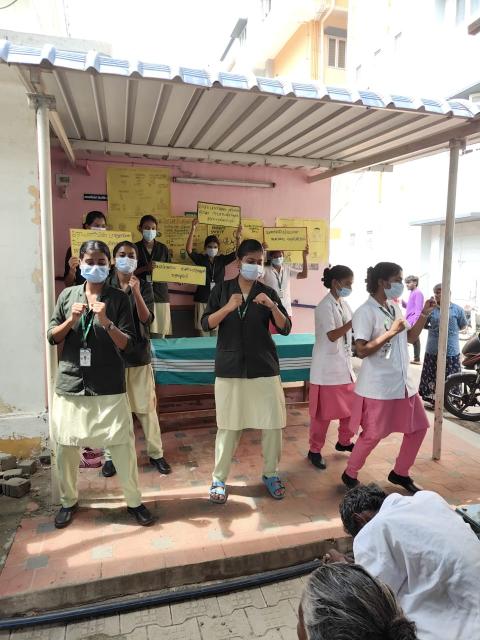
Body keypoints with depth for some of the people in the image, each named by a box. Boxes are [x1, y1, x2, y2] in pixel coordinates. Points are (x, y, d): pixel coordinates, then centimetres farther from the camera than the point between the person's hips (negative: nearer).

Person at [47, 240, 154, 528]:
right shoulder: (67, 295, 6)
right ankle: (69, 501, 34)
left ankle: (134, 501, 22)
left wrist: (106, 322, -22)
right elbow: (52, 337, 7)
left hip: (109, 387, -2)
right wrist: (71, 320, -11)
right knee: (66, 446, 10)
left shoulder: (119, 298, -2)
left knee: (123, 445, 1)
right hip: (70, 384, 2)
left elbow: (127, 344, -6)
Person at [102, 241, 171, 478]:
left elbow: (147, 319, -13)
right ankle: (110, 456, 22)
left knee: (146, 407, 5)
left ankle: (156, 453, 20)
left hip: (139, 355, 0)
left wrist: (136, 293, -24)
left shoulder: (144, 286, 0)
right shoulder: (105, 286, 1)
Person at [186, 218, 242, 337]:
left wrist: (238, 238, -17)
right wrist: (193, 229, -23)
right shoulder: (200, 259, 1)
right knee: (203, 329, 2)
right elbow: (189, 249, -14)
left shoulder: (222, 259, 7)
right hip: (202, 299, -1)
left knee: (217, 329, 5)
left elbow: (237, 253, -1)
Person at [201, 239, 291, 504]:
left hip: (264, 368, 1)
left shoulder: (268, 293, 3)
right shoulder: (222, 289, 3)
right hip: (229, 368, -1)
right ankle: (218, 479, 22)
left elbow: (285, 329, -3)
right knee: (228, 426, 5)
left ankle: (271, 474, 27)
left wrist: (272, 307, -20)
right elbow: (206, 324, -4)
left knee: (273, 424, 6)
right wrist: (228, 307, -20)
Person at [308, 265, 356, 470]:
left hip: (345, 366, 8)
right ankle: (315, 450, 16)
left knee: (351, 406, 16)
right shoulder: (325, 306, -16)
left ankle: (344, 442, 36)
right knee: (323, 412, 1)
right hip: (327, 368, -8)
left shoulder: (344, 304, 10)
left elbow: (354, 329, 18)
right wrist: (354, 322, -31)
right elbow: (332, 336, -25)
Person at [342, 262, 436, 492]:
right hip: (377, 387, -9)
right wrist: (391, 332, -23)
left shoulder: (395, 308, 10)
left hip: (402, 383, 9)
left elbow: (410, 337, 19)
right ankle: (350, 475, 23)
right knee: (372, 435, 1)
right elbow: (361, 351, -24)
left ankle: (399, 473, 31)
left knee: (418, 427, 14)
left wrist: (424, 314, 8)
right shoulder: (366, 312, -16)